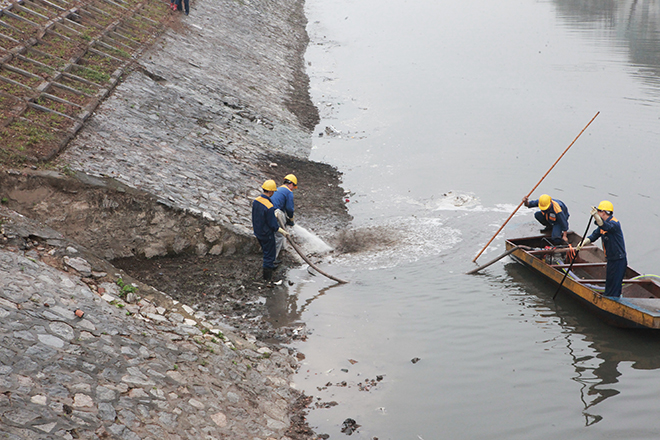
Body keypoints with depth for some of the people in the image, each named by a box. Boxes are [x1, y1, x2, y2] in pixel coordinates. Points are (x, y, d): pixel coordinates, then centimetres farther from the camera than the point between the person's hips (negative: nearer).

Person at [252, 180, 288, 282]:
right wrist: (283, 231, -10)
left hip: (257, 232, 8)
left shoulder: (255, 201, -8)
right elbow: (273, 224, -24)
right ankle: (267, 277, 24)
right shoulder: (269, 207, -32)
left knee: (266, 251, 29)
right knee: (269, 254, 11)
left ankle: (270, 266, 50)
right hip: (267, 235, -8)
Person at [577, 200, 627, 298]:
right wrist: (584, 242, -13)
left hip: (618, 261, -10)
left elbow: (605, 226, -42)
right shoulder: (603, 224, 10)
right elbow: (594, 236, 7)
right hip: (611, 260, 10)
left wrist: (595, 216, -59)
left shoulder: (614, 223, -20)